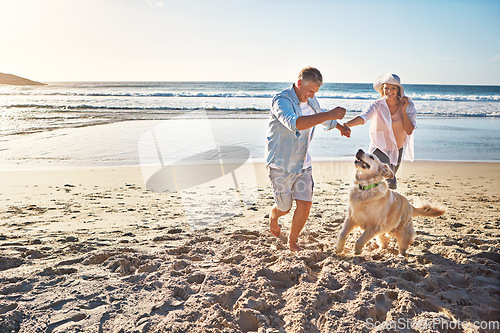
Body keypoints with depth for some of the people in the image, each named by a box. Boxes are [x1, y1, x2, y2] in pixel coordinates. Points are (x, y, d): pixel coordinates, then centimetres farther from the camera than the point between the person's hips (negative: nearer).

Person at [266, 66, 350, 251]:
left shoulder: (310, 101, 3)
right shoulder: (281, 100, -22)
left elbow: (321, 116, 27)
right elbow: (295, 123, -42)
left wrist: (340, 126, 39)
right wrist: (329, 115, -46)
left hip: (303, 163, 6)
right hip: (281, 165, -6)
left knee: (305, 204, -2)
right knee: (284, 208, 8)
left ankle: (292, 243, 19)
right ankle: (273, 216, 46)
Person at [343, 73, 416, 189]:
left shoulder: (408, 105, -7)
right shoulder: (377, 105, -15)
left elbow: (409, 131, -12)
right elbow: (363, 117, -34)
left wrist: (403, 110, -20)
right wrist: (347, 124, -54)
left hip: (398, 149, 5)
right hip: (380, 148, -4)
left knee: (390, 182, 21)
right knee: (390, 183, -24)